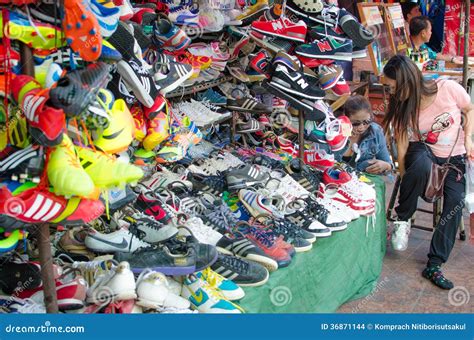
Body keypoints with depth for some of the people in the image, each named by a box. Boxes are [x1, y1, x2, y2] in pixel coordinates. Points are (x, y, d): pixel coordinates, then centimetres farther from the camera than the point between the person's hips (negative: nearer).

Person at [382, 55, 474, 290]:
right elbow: (402, 145, -12)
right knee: (421, 165, -39)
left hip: (455, 158, 1)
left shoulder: (449, 88, -18)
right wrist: (404, 179, -17)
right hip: (423, 151, 0)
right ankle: (402, 219, -18)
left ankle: (434, 265, -13)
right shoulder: (401, 108, -12)